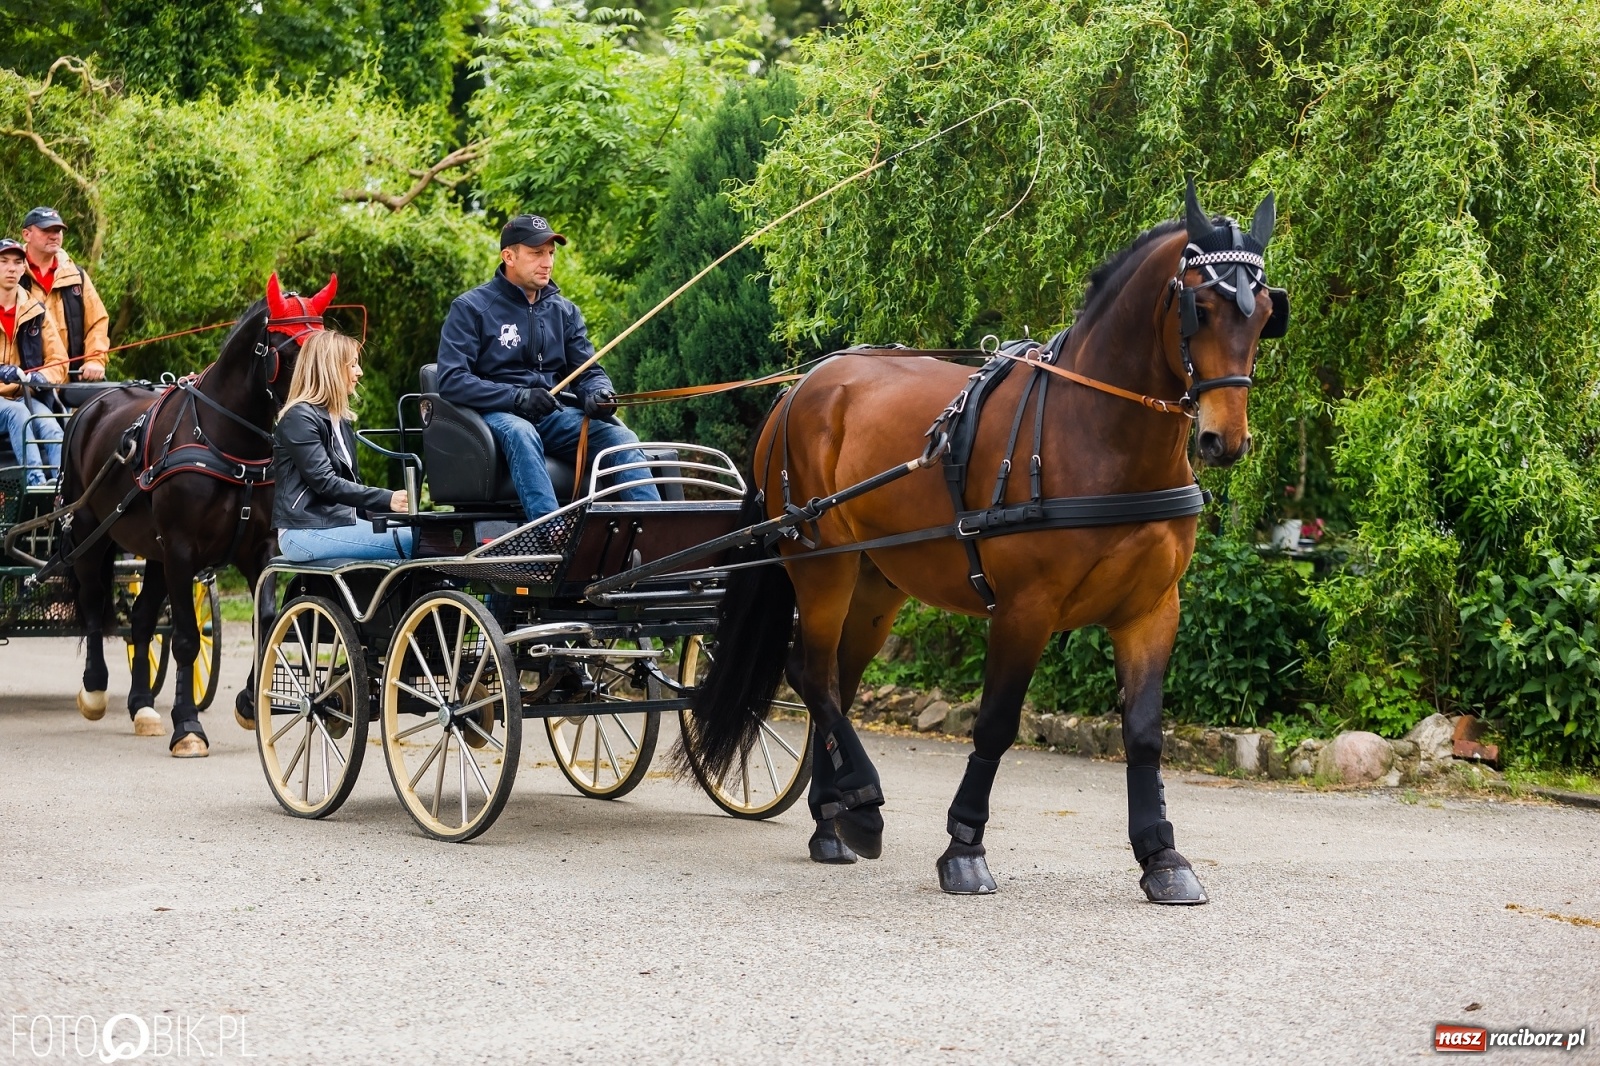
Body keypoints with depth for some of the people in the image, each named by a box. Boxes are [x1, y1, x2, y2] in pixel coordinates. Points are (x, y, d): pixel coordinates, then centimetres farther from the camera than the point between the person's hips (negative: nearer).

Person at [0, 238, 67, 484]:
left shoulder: (36, 312, 10)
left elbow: (58, 361, 10)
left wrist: (40, 377, -13)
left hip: (24, 396, 3)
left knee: (50, 426, -28)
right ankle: (36, 481, -45)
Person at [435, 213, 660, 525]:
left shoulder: (565, 311, 15)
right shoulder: (470, 308, -1)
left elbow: (588, 373, 14)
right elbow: (451, 380, -10)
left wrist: (598, 395, -13)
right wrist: (518, 398, -21)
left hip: (554, 416, 5)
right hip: (495, 414, -5)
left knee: (621, 437, -21)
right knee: (521, 434, -40)